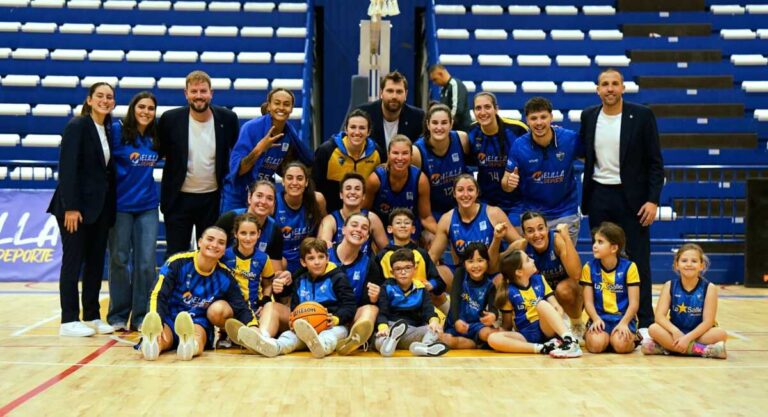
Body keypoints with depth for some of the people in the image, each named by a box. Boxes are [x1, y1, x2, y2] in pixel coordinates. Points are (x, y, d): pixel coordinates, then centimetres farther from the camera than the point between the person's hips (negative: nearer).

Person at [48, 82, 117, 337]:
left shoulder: (108, 130, 12)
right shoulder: (77, 126, -8)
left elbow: (108, 170, 12)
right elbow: (67, 168, -15)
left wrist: (110, 206, 6)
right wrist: (70, 207, -20)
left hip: (101, 207, 7)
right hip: (77, 206, -7)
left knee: (96, 261, 9)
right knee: (73, 261, -2)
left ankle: (92, 317, 18)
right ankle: (69, 321, 3)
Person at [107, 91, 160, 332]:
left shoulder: (155, 137, 7)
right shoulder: (117, 130, -6)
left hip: (147, 206, 4)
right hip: (121, 205, -3)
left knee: (146, 261, 0)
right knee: (119, 260, 3)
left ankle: (141, 316, 10)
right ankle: (118, 316, 15)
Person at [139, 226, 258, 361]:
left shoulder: (225, 276, 2)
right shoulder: (178, 262, -9)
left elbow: (241, 307, -3)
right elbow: (158, 295, -16)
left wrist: (253, 328, -26)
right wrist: (156, 324, -35)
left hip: (198, 322, 0)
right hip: (169, 318, 0)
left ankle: (191, 345, -71)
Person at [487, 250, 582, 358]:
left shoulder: (539, 279, 8)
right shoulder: (509, 292, 0)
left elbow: (556, 306, 4)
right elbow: (507, 325, 7)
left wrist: (557, 314, -18)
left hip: (547, 329, 1)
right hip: (526, 336, -1)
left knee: (541, 303, -27)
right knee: (493, 339, -28)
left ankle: (569, 341, -41)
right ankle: (543, 348, -36)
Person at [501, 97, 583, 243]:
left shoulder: (570, 139, -14)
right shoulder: (518, 146, -13)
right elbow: (506, 185, -6)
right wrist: (510, 182, -28)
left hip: (565, 213, 0)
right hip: (532, 213, 0)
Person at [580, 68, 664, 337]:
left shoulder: (642, 116, -4)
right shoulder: (589, 117, 6)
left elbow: (655, 162, -4)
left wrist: (653, 200, -12)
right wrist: (584, 198, 6)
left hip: (631, 197, -3)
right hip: (599, 196, 3)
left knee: (638, 261, -1)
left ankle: (645, 322, 4)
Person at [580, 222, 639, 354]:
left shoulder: (629, 267, -3)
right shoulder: (589, 267, 2)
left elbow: (633, 303, -5)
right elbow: (588, 301, 0)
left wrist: (624, 323, -21)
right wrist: (596, 319, -19)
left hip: (623, 318, -1)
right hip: (600, 318, 1)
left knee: (620, 345, -30)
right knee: (596, 344, -28)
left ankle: (633, 337, 6)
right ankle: (588, 336, 8)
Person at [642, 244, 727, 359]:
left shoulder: (709, 288, -7)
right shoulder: (670, 286, -2)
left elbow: (708, 321, -13)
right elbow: (660, 316, -10)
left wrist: (688, 338, -26)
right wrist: (675, 331, -29)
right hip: (675, 334, 1)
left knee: (721, 334, -30)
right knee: (653, 329, -27)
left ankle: (667, 347, -28)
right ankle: (703, 350, -31)